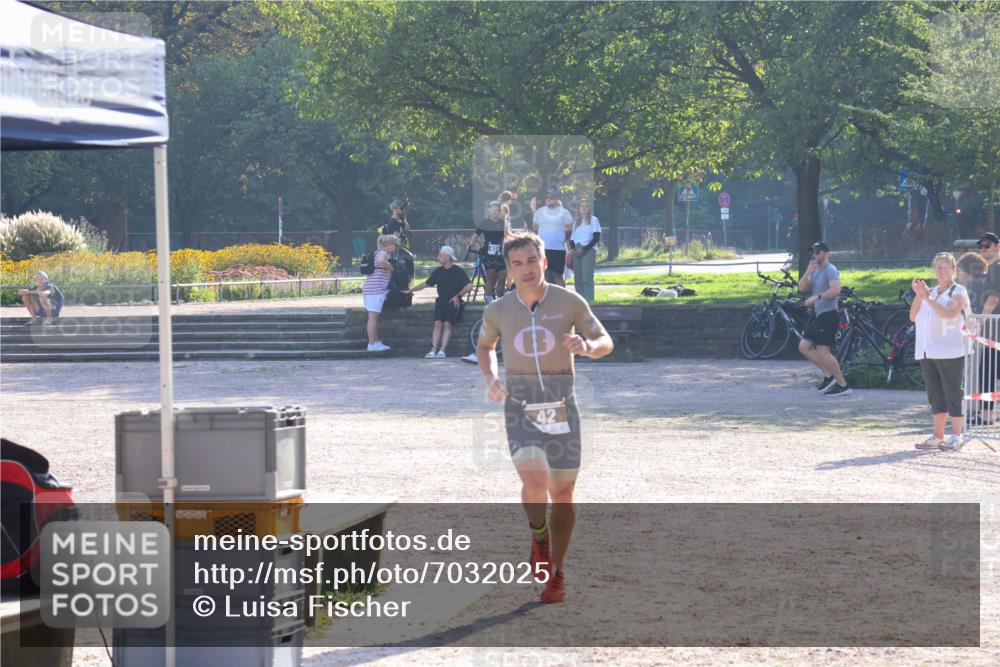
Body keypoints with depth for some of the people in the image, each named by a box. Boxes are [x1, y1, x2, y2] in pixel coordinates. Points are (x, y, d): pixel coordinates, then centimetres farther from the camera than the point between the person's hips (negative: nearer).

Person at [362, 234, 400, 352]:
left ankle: (377, 342, 17)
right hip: (376, 289, -10)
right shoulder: (383, 253, -9)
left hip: (370, 289, 10)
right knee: (373, 316, -7)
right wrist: (391, 268, -16)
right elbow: (381, 261, -31)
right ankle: (372, 344, -6)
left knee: (374, 317, 12)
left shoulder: (379, 253, 20)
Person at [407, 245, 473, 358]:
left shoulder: (458, 271, -2)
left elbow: (469, 286, -6)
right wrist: (411, 290, 18)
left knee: (447, 323, -21)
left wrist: (458, 295, -10)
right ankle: (433, 350, -20)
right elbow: (426, 284, 21)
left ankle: (442, 350, -23)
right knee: (438, 323, -15)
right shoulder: (438, 271, 13)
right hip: (441, 301, 4)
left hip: (453, 302, -4)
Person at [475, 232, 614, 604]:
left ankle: (557, 574, 22)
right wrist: (490, 379, 1)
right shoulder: (498, 311, 0)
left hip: (561, 407, 1)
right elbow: (484, 346, 20)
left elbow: (606, 343, 3)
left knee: (562, 494, 5)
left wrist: (586, 346, -20)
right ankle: (539, 535, 12)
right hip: (520, 408, 0)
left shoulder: (570, 303, -4)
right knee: (534, 483, -21)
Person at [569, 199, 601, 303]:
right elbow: (572, 238, 19)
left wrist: (584, 249, -10)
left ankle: (588, 300, -17)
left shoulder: (593, 220, 4)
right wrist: (573, 249, -2)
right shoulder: (576, 222, 19)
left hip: (588, 251, -5)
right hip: (577, 251, 5)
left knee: (587, 278, -14)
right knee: (578, 278, 2)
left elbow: (596, 238, -3)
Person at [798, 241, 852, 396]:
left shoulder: (830, 270, -11)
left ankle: (843, 386, -8)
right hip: (818, 315, 10)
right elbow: (802, 288, 8)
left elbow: (835, 290, -26)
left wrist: (817, 297, -30)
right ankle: (829, 375, 12)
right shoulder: (815, 271, 17)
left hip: (828, 315, -10)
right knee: (804, 346, 9)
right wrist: (808, 272, -4)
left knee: (822, 351, -13)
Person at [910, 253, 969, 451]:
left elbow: (949, 313, -19)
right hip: (928, 352, 7)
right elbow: (913, 317, 11)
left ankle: (956, 437, -3)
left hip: (949, 352, -7)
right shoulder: (931, 292, 19)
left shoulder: (958, 292, -1)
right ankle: (937, 437, 13)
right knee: (935, 396, 9)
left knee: (952, 394, -6)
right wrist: (918, 295, -1)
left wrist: (928, 298, -16)